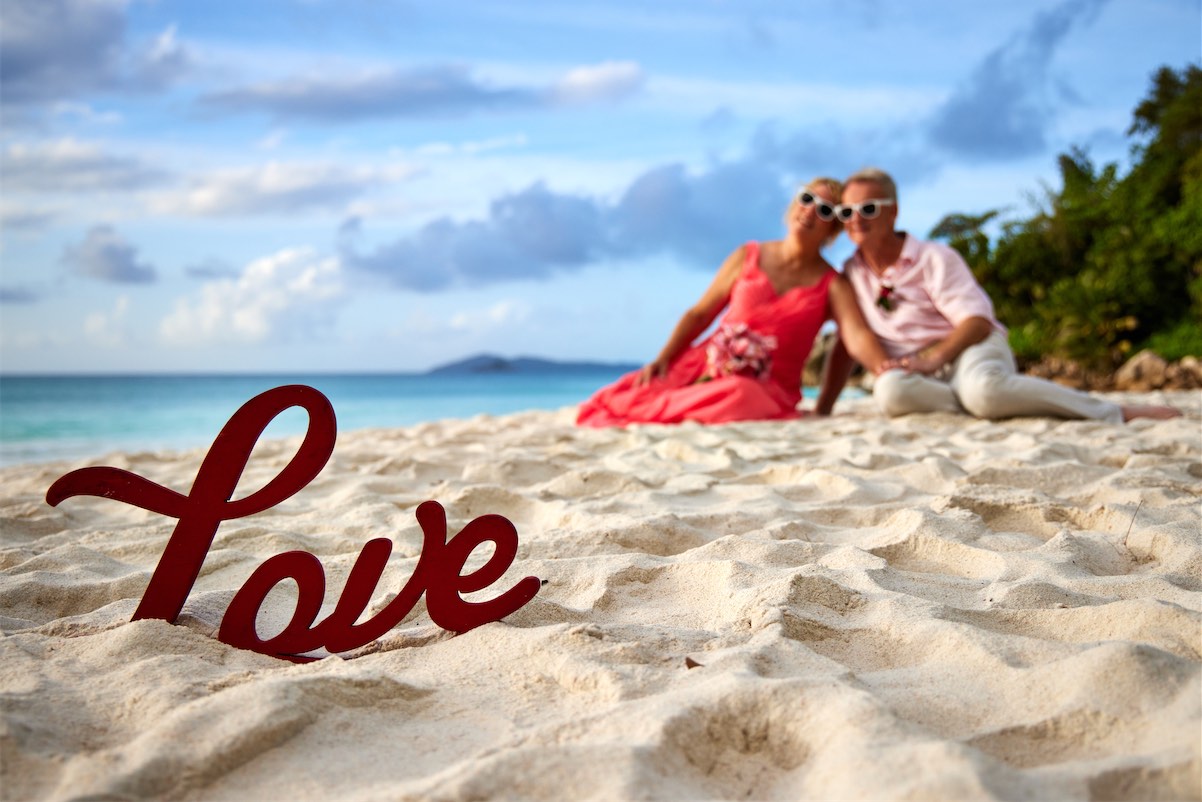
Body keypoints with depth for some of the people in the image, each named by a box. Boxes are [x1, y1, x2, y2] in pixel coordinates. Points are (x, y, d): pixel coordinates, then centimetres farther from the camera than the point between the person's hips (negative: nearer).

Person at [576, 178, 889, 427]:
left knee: (738, 395, -39)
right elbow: (699, 314, 12)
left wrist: (887, 370, -37)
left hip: (764, 388, -1)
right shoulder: (747, 257, 10)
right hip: (704, 364, 2)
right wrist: (662, 359, -3)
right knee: (620, 396, -22)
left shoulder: (832, 286, 3)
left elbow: (857, 336, -15)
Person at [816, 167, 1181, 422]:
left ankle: (1114, 413, -26)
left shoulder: (932, 258, -3)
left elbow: (977, 321, -10)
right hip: (917, 369, 3)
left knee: (983, 389, -42)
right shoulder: (852, 273, 11)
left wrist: (934, 357, -28)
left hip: (972, 349, -3)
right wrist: (822, 411, 5)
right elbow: (847, 344, 14)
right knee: (890, 391, -37)